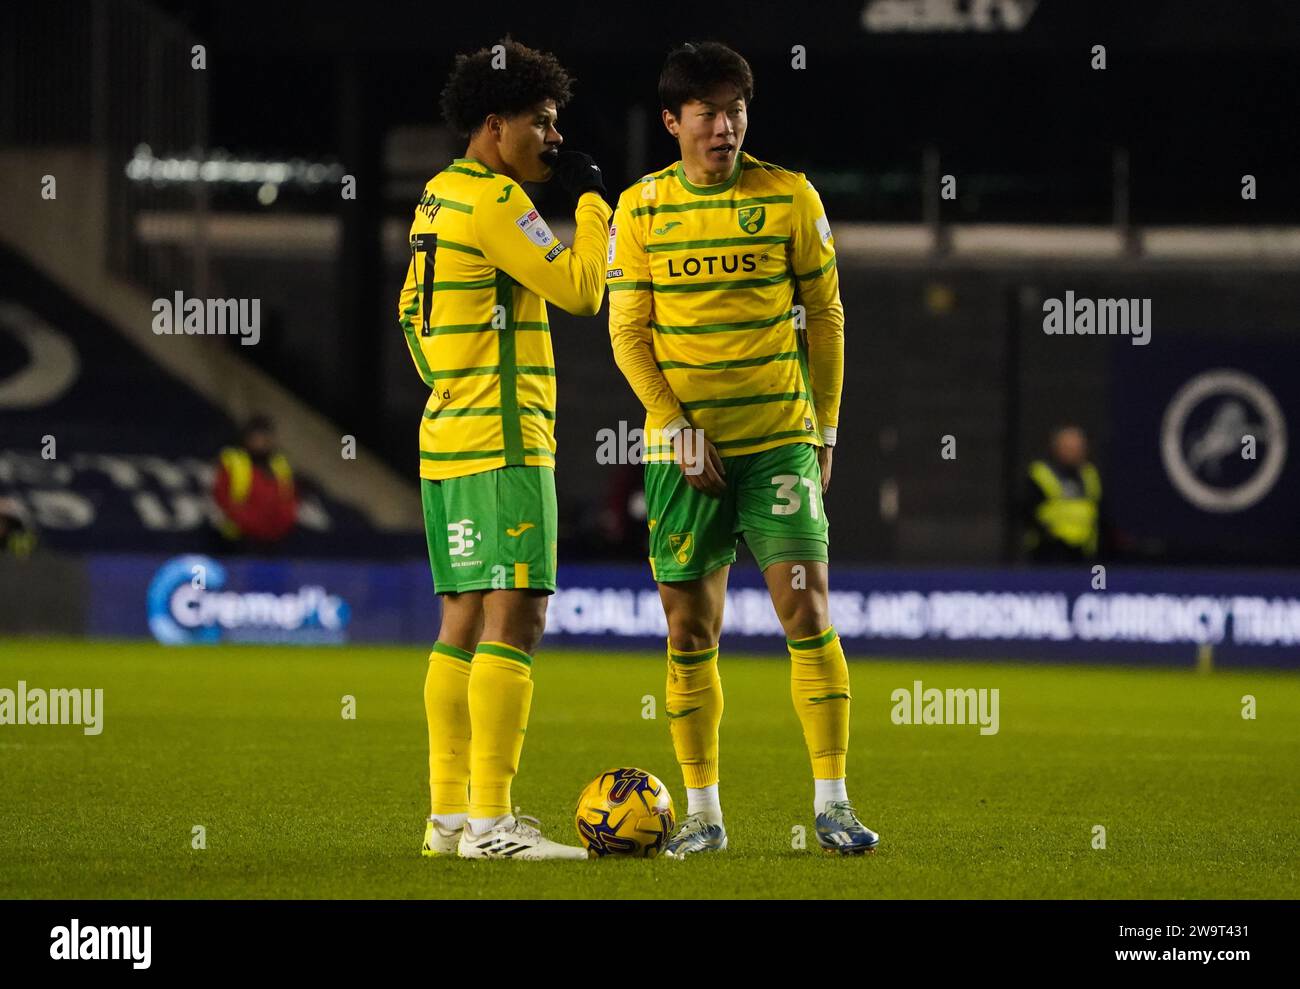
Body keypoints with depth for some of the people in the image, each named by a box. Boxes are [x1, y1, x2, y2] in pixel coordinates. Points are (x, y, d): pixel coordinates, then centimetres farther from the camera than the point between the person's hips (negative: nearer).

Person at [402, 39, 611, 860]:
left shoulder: (441, 195, 16)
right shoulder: (493, 198, -13)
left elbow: (411, 310, 23)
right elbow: (580, 290, -15)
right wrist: (591, 199, -3)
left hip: (448, 439, 10)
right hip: (503, 445, -10)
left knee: (466, 622, 11)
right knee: (516, 617, -12)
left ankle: (450, 815, 13)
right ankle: (491, 823, -16)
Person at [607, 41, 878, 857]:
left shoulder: (791, 199, 0)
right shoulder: (643, 208, 2)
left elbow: (825, 319, 6)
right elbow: (628, 332, 2)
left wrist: (825, 430, 4)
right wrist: (677, 431, -7)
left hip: (781, 442, -1)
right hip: (684, 448, 1)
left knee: (807, 612, -9)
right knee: (690, 629, 2)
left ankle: (833, 804, -4)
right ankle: (703, 813, 10)